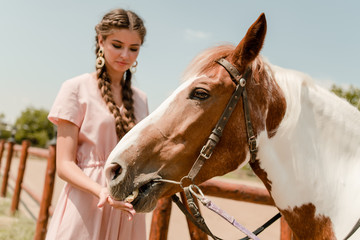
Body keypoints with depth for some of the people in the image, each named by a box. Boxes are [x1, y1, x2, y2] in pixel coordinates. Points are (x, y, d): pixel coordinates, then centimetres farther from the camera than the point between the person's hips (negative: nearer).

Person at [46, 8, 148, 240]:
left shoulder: (141, 99, 10)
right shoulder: (77, 88, -5)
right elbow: (64, 164, -10)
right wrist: (102, 191, -25)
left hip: (128, 209, 5)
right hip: (85, 207, -4)